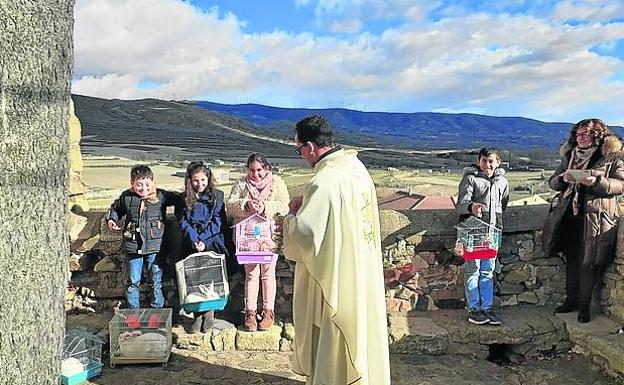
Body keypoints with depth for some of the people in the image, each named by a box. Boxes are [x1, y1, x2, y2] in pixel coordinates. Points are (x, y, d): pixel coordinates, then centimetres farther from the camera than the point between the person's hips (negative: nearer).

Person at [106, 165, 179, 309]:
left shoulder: (161, 196, -4)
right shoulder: (126, 197, 1)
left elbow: (180, 199, 8)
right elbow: (115, 209, 19)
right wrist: (111, 220, 2)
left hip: (155, 245, -1)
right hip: (133, 246, 1)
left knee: (157, 281, 7)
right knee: (133, 281, 10)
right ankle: (133, 310, 23)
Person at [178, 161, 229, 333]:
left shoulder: (217, 195, 6)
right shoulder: (185, 199, 10)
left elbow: (218, 222, 0)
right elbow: (184, 223, 2)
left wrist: (203, 239, -11)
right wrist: (195, 241, -14)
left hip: (213, 242, -1)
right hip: (192, 245, 2)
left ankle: (209, 314, -1)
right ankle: (198, 316, 0)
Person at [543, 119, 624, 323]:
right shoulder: (569, 157, 12)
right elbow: (552, 182, 13)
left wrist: (596, 181, -22)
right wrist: (562, 179, -10)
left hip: (596, 219, -4)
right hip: (570, 216, 4)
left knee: (588, 262, 0)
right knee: (571, 260, 12)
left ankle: (584, 305, 13)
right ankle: (571, 299, 25)